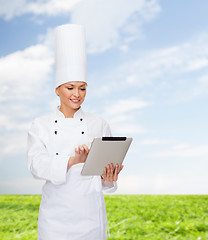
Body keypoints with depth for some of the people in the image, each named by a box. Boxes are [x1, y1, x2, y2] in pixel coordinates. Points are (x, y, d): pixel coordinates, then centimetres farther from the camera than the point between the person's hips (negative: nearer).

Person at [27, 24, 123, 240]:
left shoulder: (99, 125, 4)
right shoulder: (40, 125, 2)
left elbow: (108, 165, 6)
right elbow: (36, 165, -11)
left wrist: (108, 177, -17)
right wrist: (72, 161, -27)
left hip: (90, 213, 1)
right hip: (55, 213, 0)